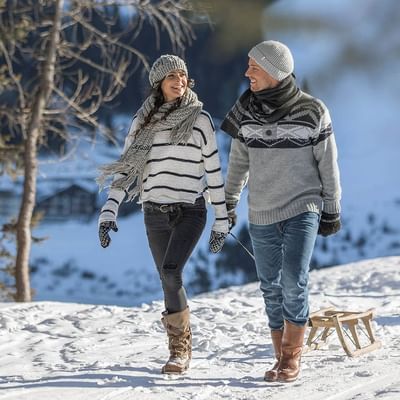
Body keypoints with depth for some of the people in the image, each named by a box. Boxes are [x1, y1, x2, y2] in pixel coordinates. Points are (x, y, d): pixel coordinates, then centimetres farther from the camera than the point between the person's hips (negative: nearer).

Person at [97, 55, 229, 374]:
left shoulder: (200, 119, 0)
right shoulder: (143, 122, 7)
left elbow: (213, 171, 2)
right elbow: (125, 168, 6)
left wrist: (222, 220, 2)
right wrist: (109, 211, -4)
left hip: (190, 211, -3)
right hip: (155, 213, 3)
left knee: (171, 273, -21)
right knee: (170, 281, 7)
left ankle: (179, 347, -11)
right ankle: (183, 345, 22)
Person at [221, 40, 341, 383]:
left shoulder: (312, 111, -9)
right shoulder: (245, 111, 0)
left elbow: (328, 164, -1)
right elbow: (239, 161, 13)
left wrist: (331, 211, 2)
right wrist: (228, 203, 18)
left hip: (302, 210, -4)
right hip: (261, 215, 4)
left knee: (293, 283, -13)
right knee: (272, 289, 6)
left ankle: (292, 355, 1)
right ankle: (283, 358, 15)